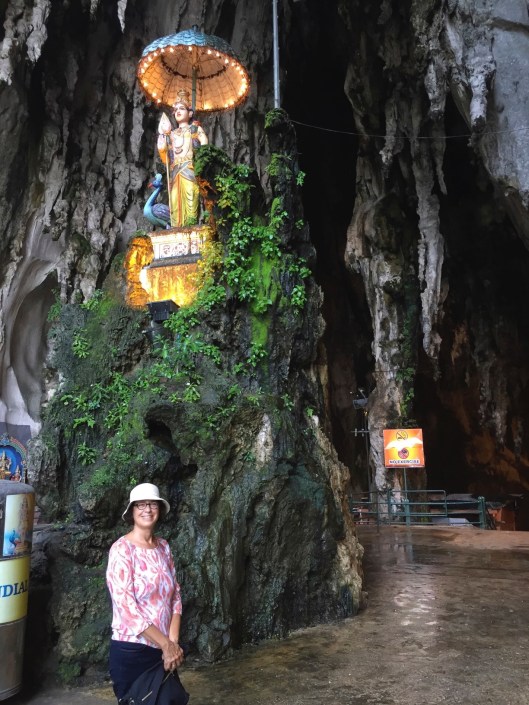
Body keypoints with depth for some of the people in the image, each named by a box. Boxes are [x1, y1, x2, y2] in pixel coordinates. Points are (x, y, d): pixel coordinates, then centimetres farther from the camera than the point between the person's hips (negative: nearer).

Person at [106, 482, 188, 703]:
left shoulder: (163, 547, 3)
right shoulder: (122, 549, -15)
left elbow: (175, 596, 5)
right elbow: (126, 607, -20)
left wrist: (173, 642, -8)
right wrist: (166, 644, -18)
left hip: (162, 649, 6)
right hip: (131, 652, -5)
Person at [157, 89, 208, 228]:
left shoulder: (195, 129, 16)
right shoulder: (171, 135, 24)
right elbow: (166, 159, 16)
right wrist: (163, 136, 10)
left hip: (190, 172, -4)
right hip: (175, 175, 4)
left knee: (190, 206, -16)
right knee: (176, 208, -7)